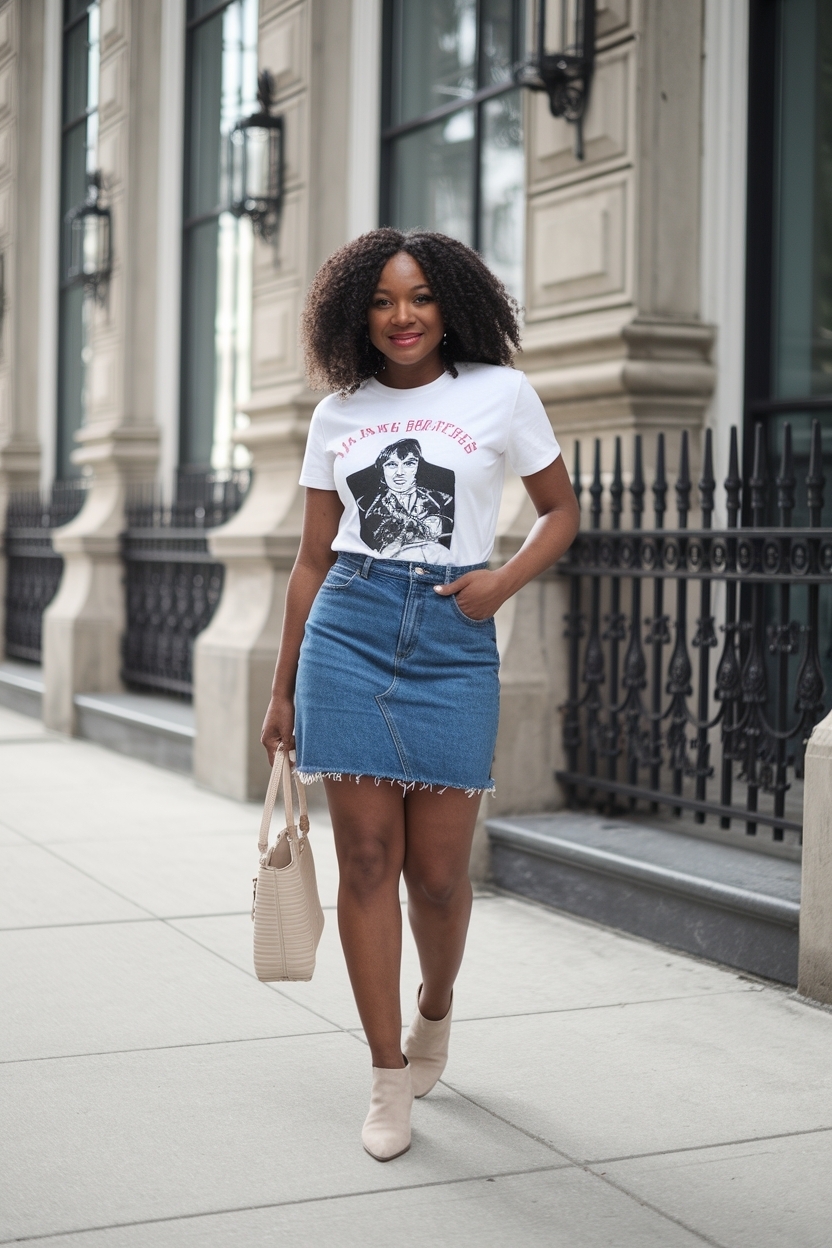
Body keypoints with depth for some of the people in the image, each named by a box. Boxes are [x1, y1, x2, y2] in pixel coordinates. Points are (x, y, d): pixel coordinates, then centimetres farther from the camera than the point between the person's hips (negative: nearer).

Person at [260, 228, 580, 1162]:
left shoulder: (500, 394, 4)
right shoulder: (337, 414, 10)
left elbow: (562, 509, 11)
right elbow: (312, 559, 14)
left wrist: (502, 581, -8)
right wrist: (282, 689, 13)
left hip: (454, 642, -1)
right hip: (348, 636, 2)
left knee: (438, 870, 2)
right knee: (367, 860, 0)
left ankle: (435, 1012, 34)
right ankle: (390, 1079, 11)